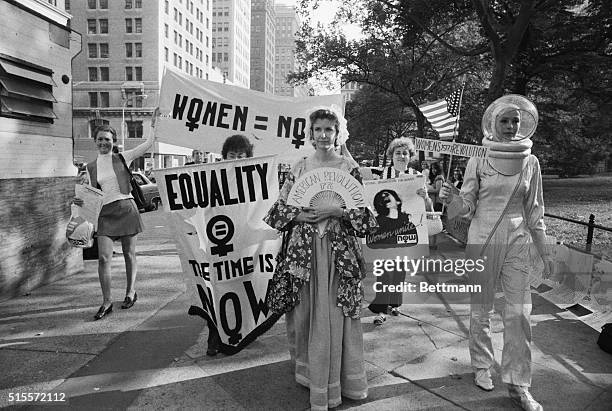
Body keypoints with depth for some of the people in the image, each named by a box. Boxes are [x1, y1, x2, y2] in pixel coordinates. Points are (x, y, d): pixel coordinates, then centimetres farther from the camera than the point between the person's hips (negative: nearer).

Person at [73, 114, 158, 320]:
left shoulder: (123, 158, 4)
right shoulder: (91, 167, 11)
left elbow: (148, 143, -1)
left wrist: (153, 122, -6)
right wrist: (80, 201, -4)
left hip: (126, 208, -2)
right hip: (105, 212, 2)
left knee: (129, 254, 7)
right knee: (103, 257, -7)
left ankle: (131, 292, 25)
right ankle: (106, 302, 1)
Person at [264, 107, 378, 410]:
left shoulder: (349, 167, 3)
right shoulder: (300, 167, 7)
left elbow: (363, 211, 1)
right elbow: (280, 207, 8)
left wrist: (337, 211, -14)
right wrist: (299, 215, -10)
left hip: (339, 250, -1)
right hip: (303, 249, 2)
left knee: (335, 314, 3)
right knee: (305, 313, 7)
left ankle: (331, 385, 22)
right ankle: (307, 371, 28)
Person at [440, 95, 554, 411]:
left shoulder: (530, 162, 4)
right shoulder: (478, 160, -4)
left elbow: (534, 211, 10)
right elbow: (467, 206, -4)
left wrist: (544, 252, 9)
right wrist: (453, 199, -28)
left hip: (517, 242, 2)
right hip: (482, 240, -2)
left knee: (519, 312, 0)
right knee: (481, 308, 10)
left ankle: (518, 385, 15)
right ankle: (481, 366, 30)